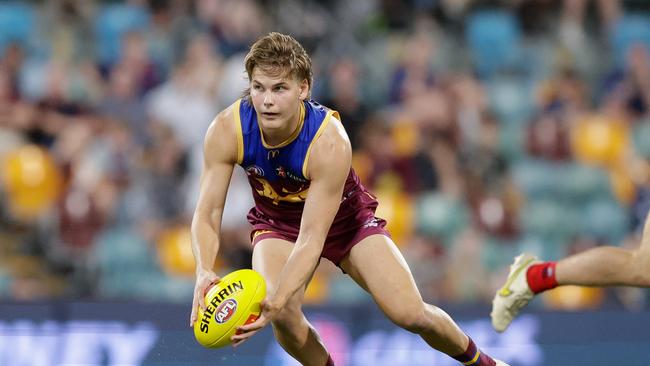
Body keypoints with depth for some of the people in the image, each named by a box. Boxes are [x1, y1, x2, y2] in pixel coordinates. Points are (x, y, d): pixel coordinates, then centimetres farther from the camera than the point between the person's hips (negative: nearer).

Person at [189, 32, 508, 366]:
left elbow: (310, 242, -38)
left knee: (410, 313, -10)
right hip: (277, 222, 2)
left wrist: (276, 302, -54)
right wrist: (204, 273, -45)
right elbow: (207, 216, -24)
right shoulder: (226, 131, -29)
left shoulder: (330, 143, -37)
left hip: (345, 216, -2)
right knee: (282, 315, -28)